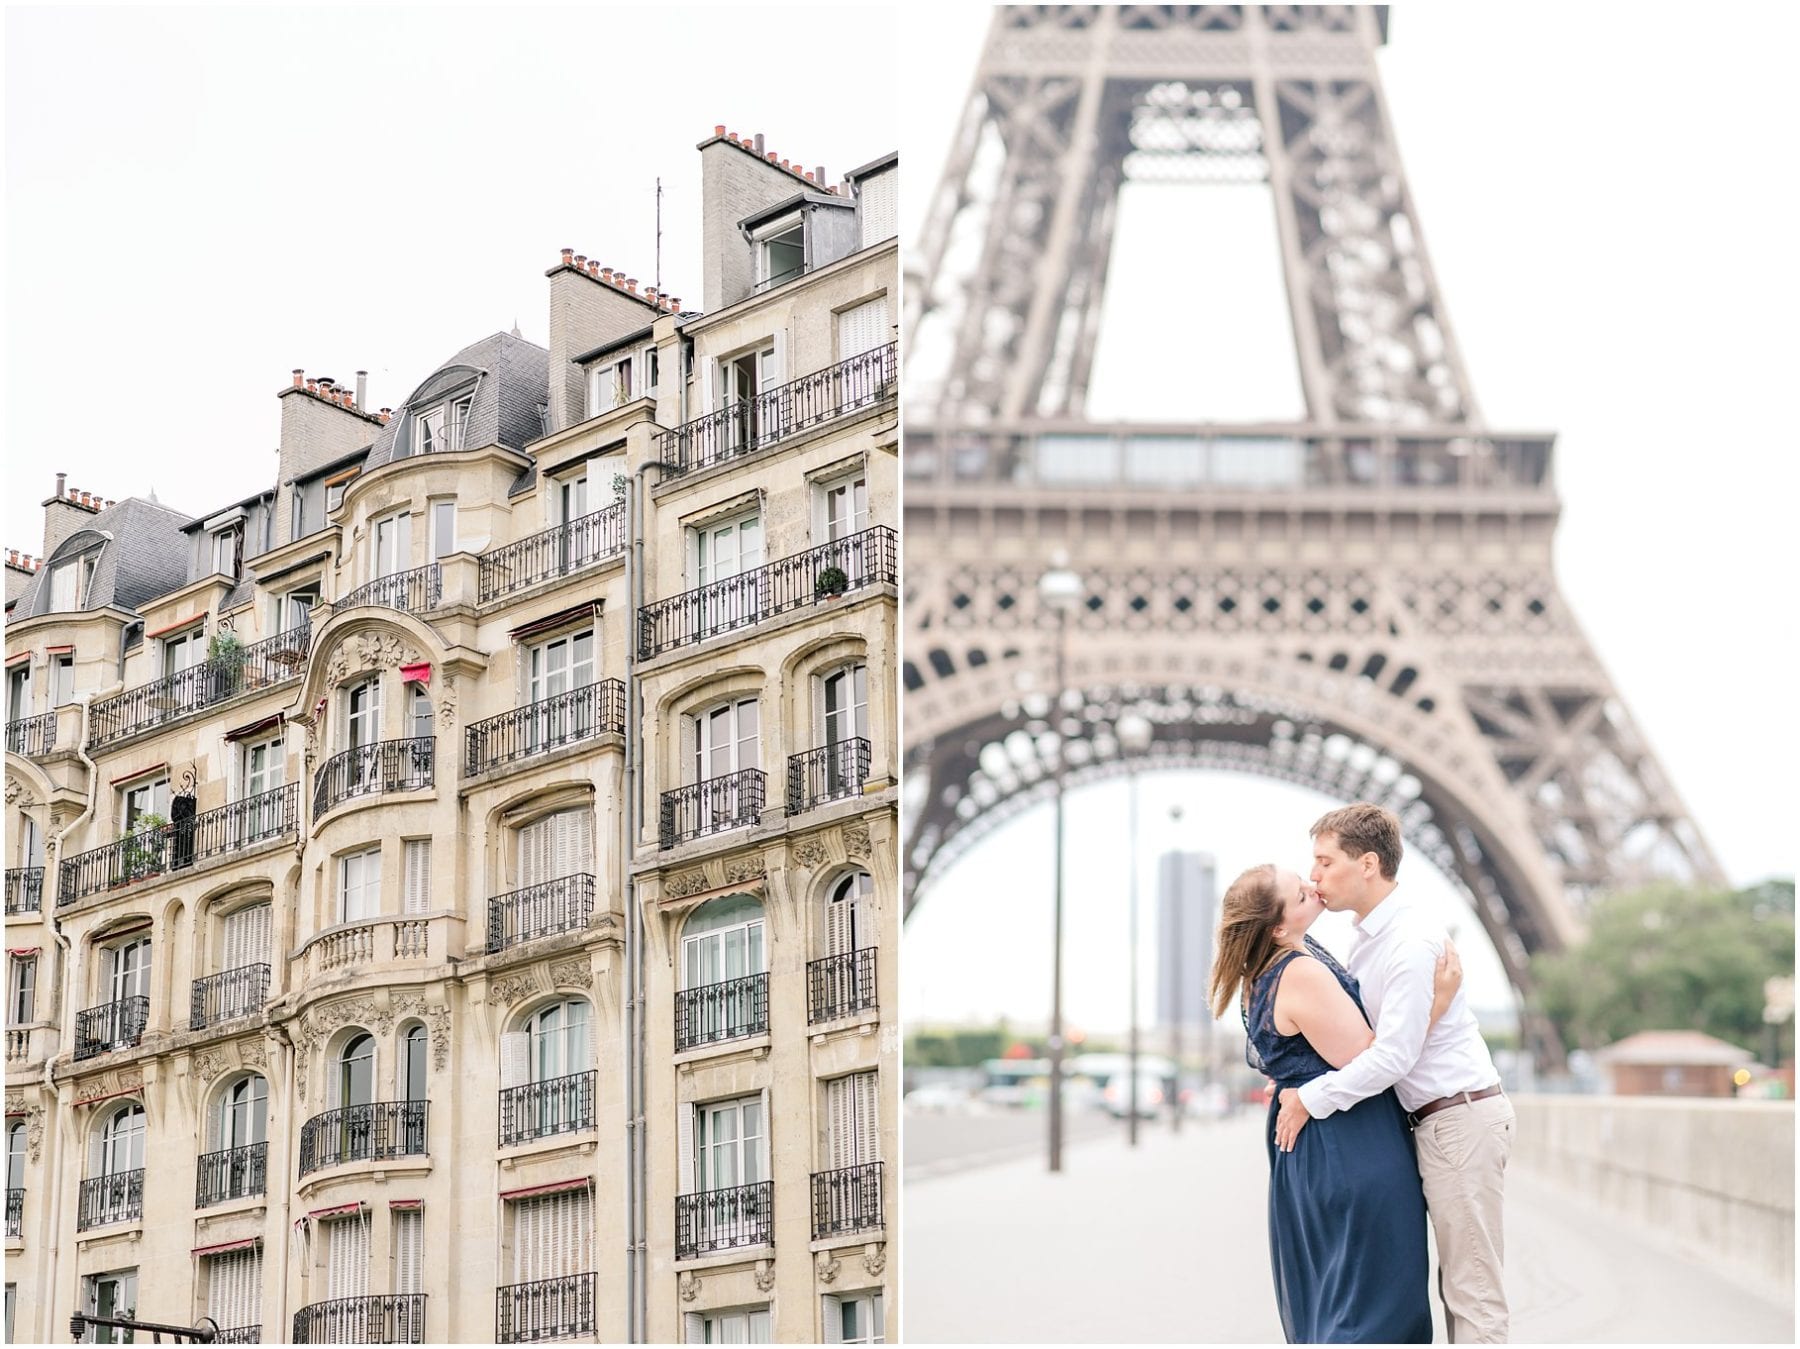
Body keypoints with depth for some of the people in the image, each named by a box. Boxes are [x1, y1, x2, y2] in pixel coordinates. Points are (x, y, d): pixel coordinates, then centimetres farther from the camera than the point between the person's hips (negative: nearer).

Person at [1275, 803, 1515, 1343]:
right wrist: (1296, 1082, 12)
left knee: (1471, 1284, -7)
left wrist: (1311, 1100, -15)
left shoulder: (1413, 941, -19)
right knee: (1457, 1282, 11)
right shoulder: (1368, 936, 12)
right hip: (1434, 1121, 10)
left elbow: (1393, 1054, -22)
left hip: (1461, 1116, -10)